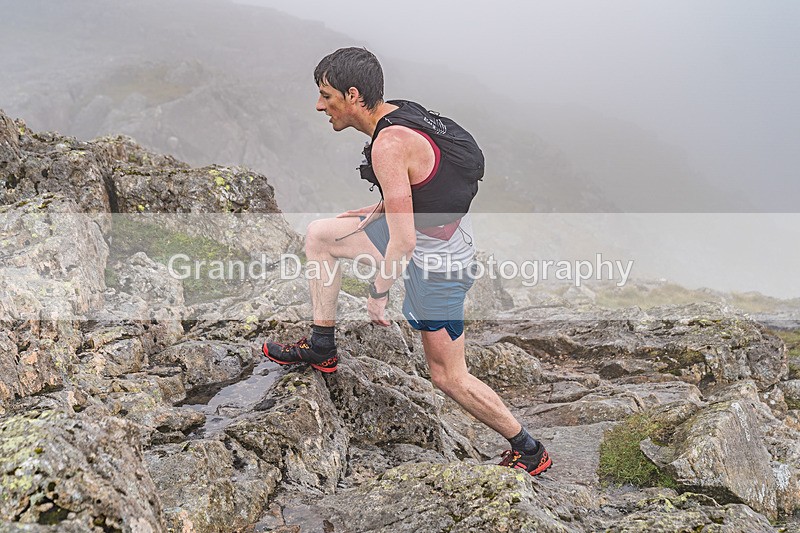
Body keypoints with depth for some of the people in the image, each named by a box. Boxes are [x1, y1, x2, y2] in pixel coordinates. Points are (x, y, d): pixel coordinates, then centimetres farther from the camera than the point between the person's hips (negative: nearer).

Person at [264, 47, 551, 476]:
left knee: (449, 378, 5)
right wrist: (377, 211, 20)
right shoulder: (401, 114, 0)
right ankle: (321, 349, 22)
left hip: (436, 259, -10)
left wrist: (378, 294, -16)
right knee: (319, 235, 14)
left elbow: (404, 240, -28)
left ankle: (530, 452, 22)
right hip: (430, 229, 10)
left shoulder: (389, 143, -28)